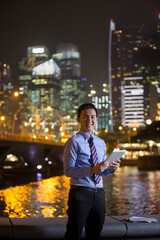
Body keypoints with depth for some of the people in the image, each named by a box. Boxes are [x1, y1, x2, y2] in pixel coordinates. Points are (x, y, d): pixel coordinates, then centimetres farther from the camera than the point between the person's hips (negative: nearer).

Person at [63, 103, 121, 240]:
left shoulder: (101, 143, 15)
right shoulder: (73, 142, -5)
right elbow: (68, 171, -13)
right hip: (80, 193, -6)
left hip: (99, 193, 6)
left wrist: (111, 169, -4)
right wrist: (92, 170, -24)